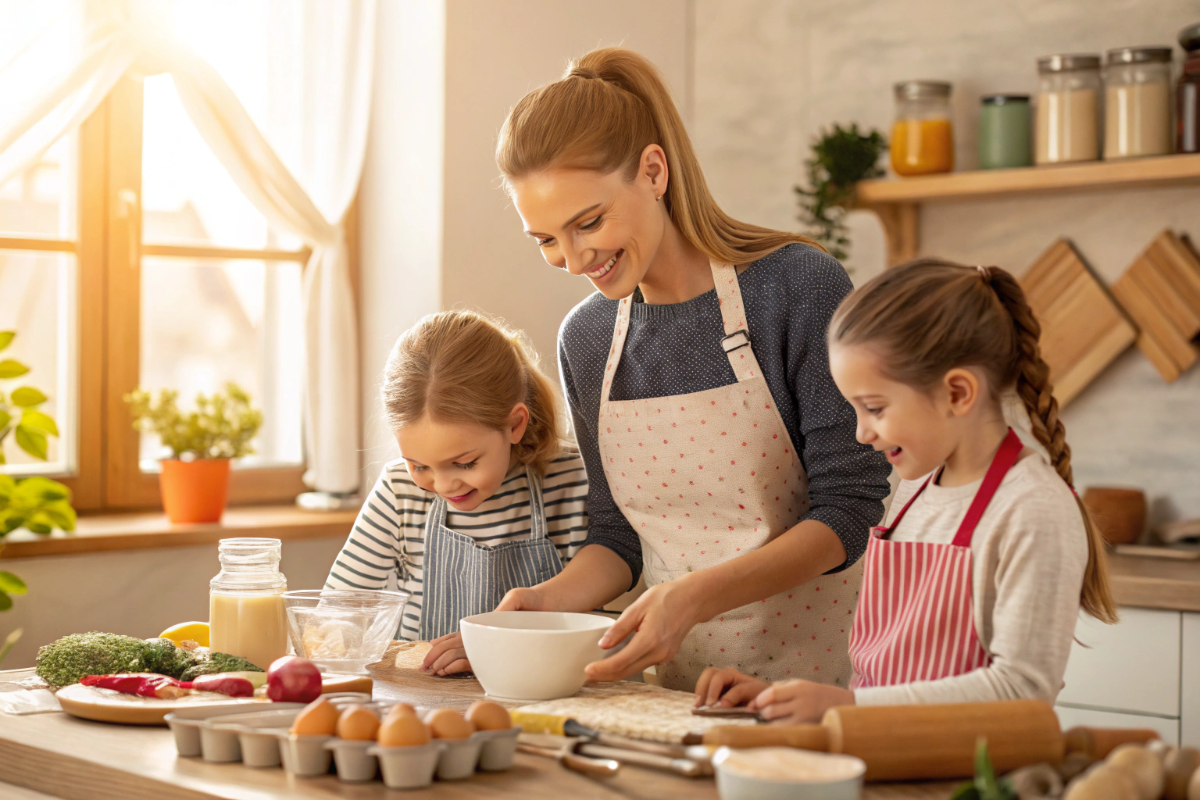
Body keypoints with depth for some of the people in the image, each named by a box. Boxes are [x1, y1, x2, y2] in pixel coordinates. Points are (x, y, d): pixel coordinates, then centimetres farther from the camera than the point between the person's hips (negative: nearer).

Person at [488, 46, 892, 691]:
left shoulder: (798, 286, -8)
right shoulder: (584, 340, 8)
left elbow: (849, 510, -9)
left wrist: (696, 596, -19)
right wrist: (551, 598, -5)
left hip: (815, 670, -4)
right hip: (680, 686, 5)